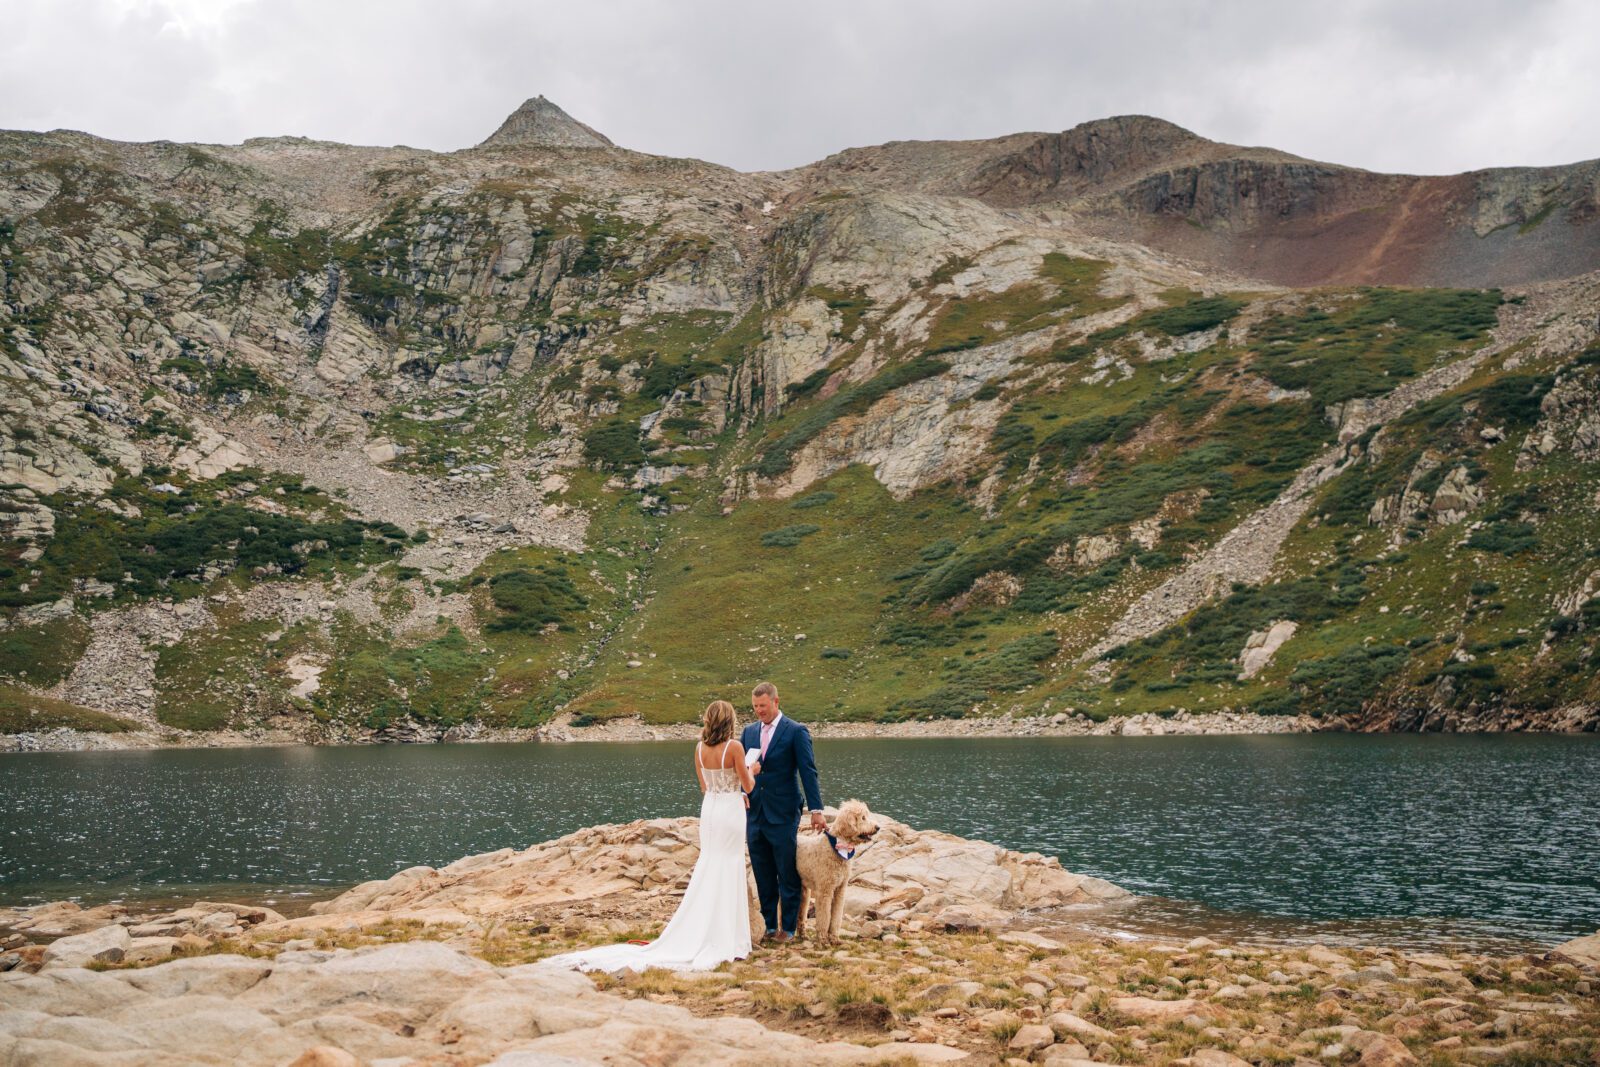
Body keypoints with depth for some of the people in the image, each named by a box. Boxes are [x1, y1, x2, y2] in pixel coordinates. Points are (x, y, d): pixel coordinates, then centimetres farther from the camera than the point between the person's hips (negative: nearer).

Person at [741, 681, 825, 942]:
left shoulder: (796, 732, -7)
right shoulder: (750, 731, 10)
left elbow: (808, 772, -9)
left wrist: (816, 810, -12)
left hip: (783, 815, -5)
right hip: (755, 814, 5)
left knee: (788, 875, 2)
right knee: (763, 877, 11)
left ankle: (788, 928, 11)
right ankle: (769, 925, 20)